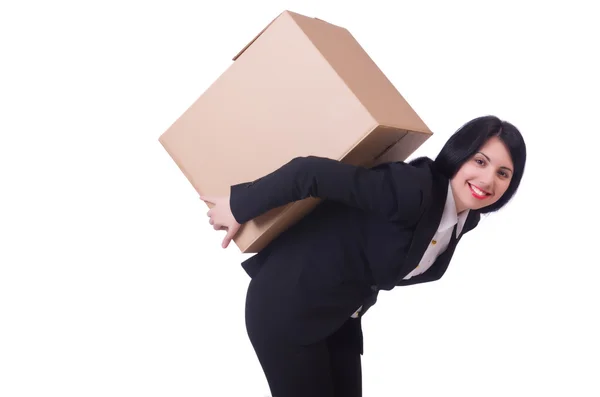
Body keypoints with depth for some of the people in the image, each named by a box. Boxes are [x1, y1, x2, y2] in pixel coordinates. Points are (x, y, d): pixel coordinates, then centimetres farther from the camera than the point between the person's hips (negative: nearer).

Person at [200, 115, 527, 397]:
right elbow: (309, 172, -31)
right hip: (287, 307, -8)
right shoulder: (413, 189, -30)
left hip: (340, 313, 8)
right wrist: (239, 207, -23)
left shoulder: (465, 217, -2)